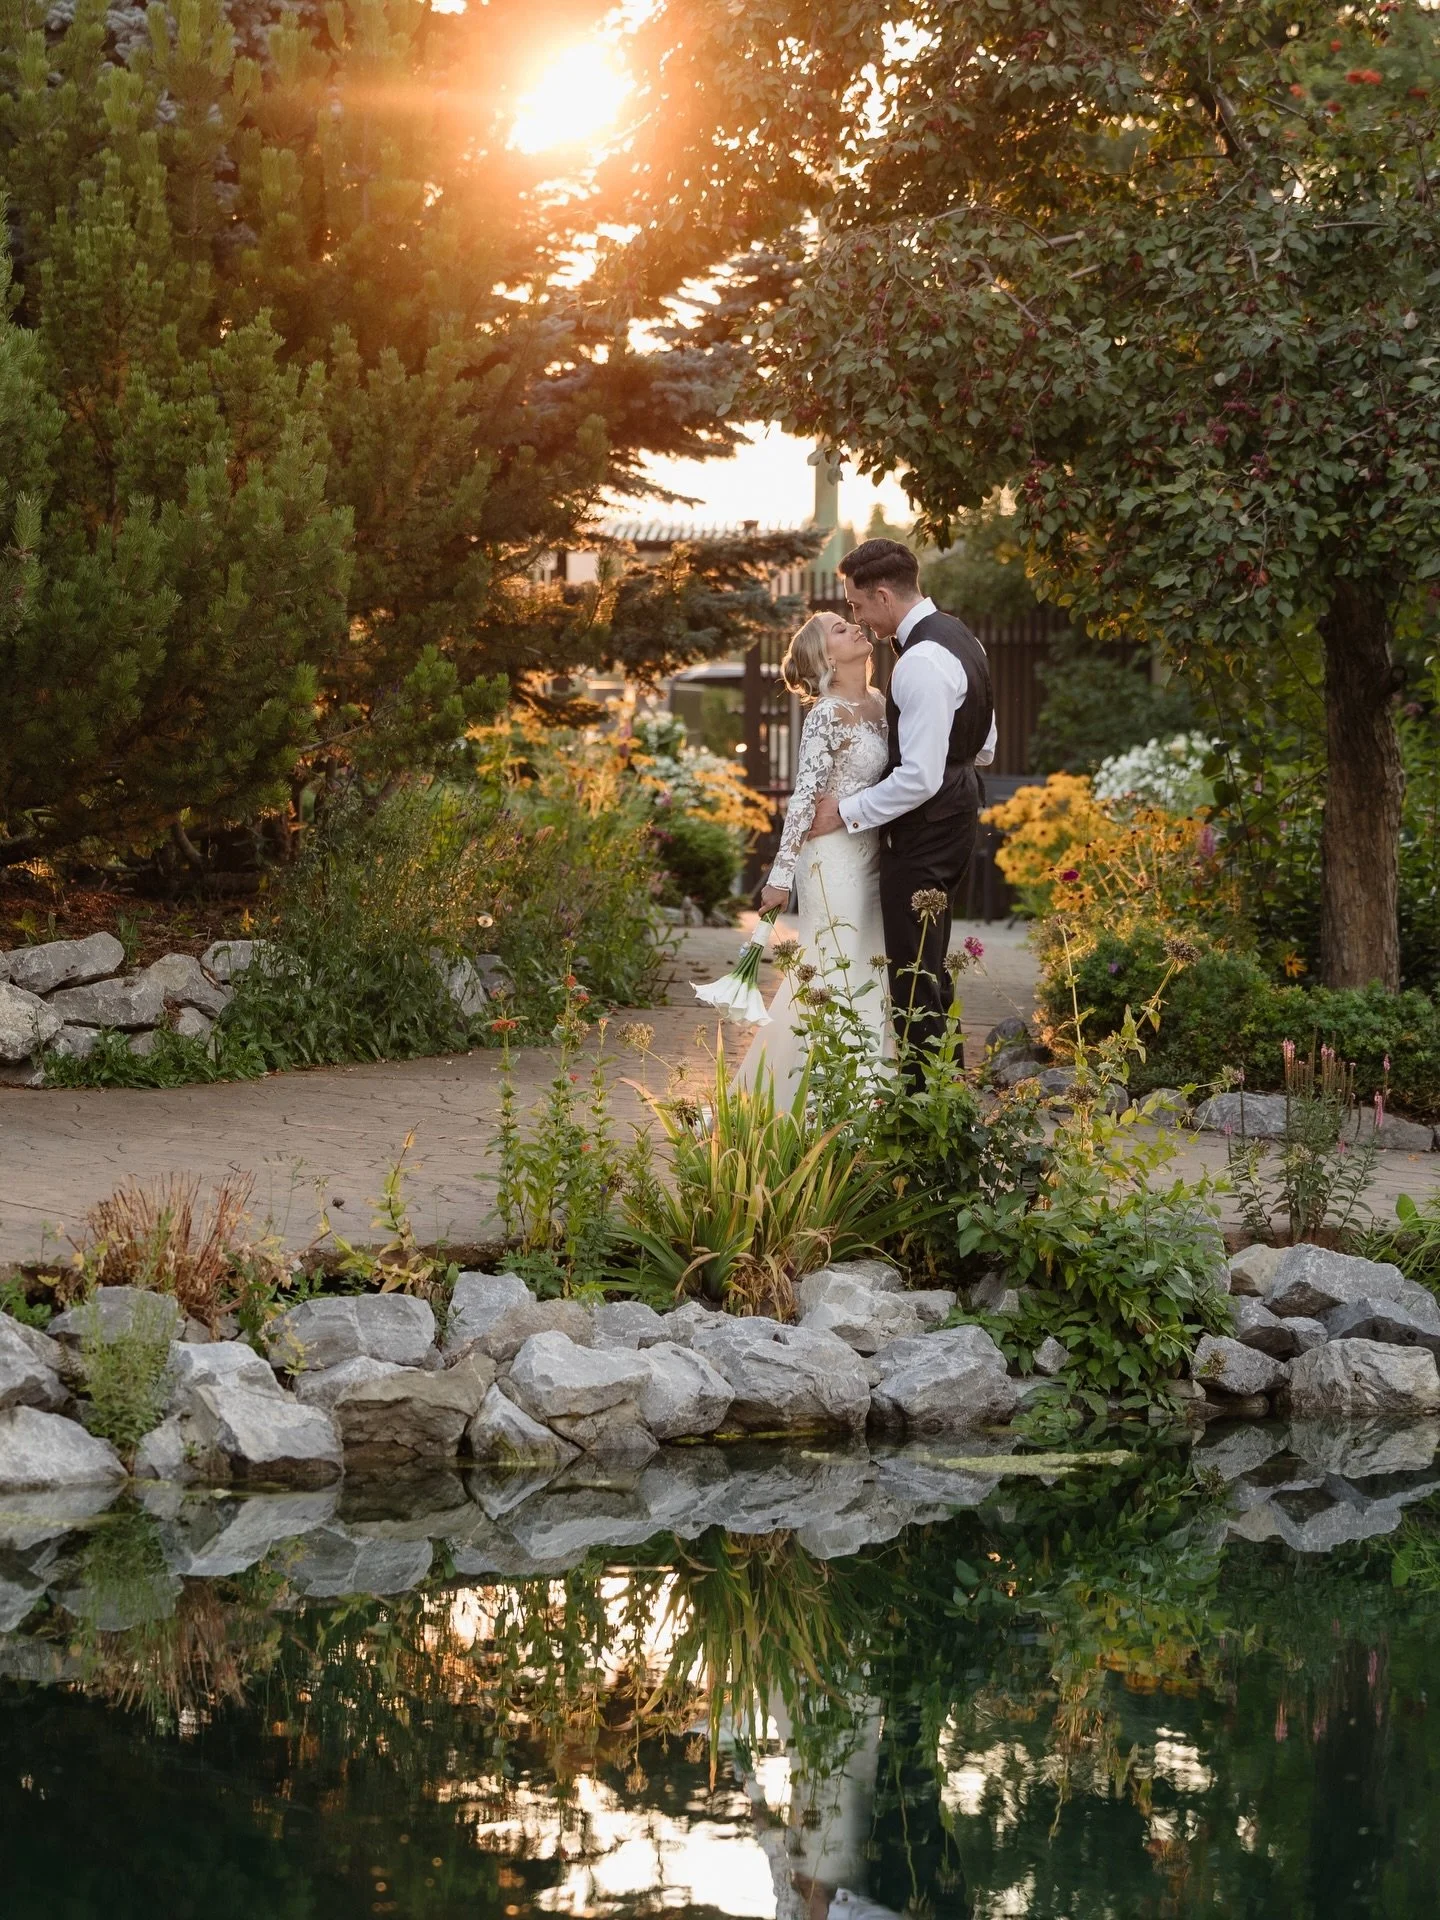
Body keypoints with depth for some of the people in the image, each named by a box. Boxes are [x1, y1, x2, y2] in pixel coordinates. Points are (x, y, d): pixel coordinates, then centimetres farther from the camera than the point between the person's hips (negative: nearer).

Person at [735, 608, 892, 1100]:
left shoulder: (878, 704, 7)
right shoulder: (827, 716, -16)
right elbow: (803, 796, -18)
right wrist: (781, 875, -19)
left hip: (870, 855, 8)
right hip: (835, 859, -8)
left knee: (867, 969, 13)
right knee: (838, 973, -2)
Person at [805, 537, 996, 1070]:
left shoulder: (922, 661, -23)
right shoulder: (957, 636, 10)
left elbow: (919, 777, -25)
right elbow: (983, 748, 19)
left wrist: (847, 812, -15)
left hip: (923, 827, -11)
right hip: (958, 812, 11)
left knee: (913, 978, -6)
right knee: (930, 970, 18)